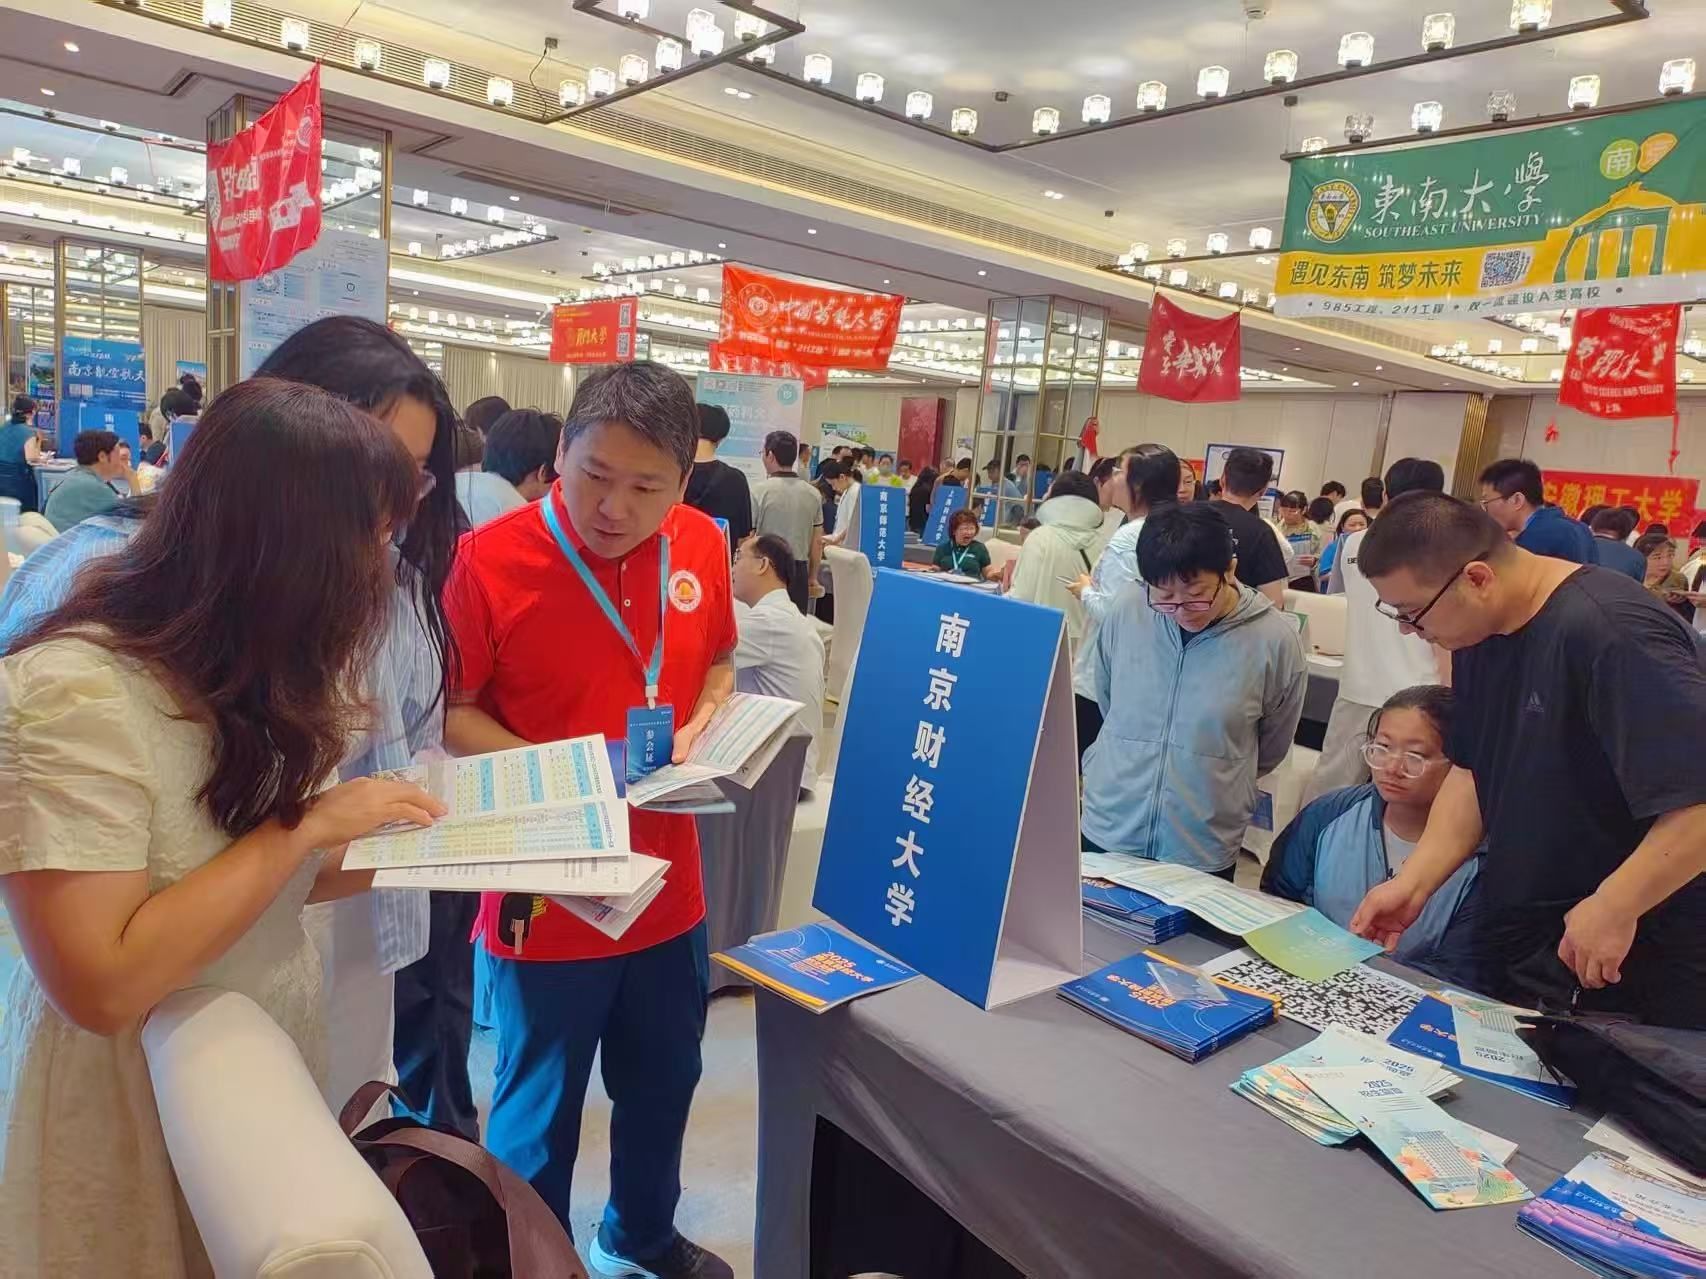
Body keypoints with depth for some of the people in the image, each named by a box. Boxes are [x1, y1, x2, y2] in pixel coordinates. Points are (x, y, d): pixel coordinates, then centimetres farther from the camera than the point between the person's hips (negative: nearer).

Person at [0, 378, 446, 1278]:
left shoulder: (249, 674, 1)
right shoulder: (73, 693, -26)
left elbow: (254, 876, 4)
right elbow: (99, 985, -29)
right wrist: (307, 828, -27)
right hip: (134, 1117, -7)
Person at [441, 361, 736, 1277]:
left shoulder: (702, 546, -3)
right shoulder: (489, 557, -17)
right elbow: (447, 712, -10)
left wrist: (705, 723, -7)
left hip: (669, 883, 5)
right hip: (548, 893, -5)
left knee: (664, 1082, 24)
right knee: (539, 1115, 13)